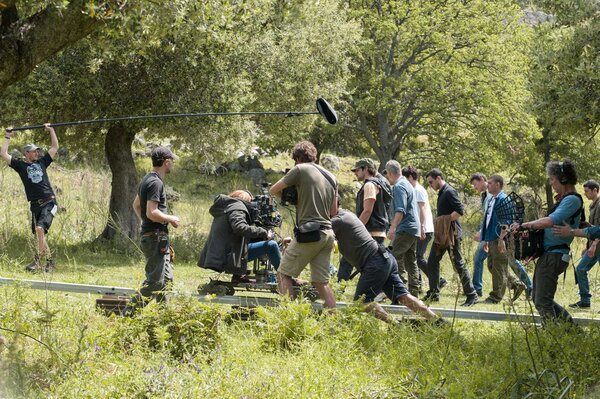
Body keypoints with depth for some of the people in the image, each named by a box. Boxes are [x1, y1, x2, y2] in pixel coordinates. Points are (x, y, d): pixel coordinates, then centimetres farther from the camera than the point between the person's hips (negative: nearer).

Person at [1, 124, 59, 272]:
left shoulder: (42, 162, 14)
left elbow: (55, 147, 19)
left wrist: (51, 130, 18)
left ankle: (38, 261, -17)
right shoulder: (21, 165, 10)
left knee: (40, 229, -21)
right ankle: (50, 261, 17)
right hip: (35, 205, 2)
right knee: (39, 235, 4)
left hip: (49, 203, -2)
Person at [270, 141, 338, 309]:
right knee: (321, 281, 9)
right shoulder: (331, 177, 16)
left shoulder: (301, 169, -2)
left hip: (309, 232, -6)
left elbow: (273, 190, 1)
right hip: (328, 233, 6)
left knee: (284, 273, 2)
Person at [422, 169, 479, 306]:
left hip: (451, 233, -10)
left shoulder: (449, 192, -14)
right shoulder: (441, 193, 16)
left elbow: (460, 211, -22)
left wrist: (444, 220, -19)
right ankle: (433, 293, 15)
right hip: (441, 234, 10)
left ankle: (472, 296, -1)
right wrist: (438, 223, 11)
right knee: (432, 262, 9)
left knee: (458, 264, -6)